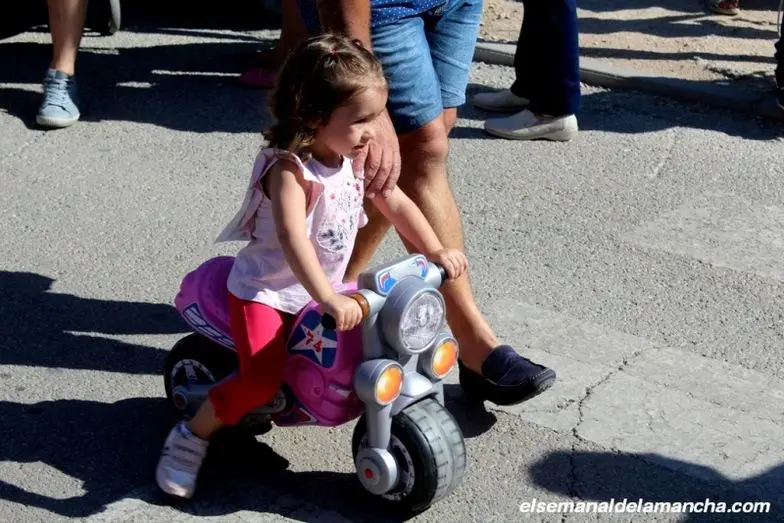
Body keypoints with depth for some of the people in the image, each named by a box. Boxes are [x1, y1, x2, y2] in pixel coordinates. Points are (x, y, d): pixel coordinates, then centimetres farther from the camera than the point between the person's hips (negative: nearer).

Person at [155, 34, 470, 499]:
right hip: (266, 292, -8)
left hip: (325, 289, 8)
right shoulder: (290, 170, -29)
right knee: (263, 380, -21)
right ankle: (190, 438, 0)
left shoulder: (357, 160, -3)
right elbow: (293, 238, -42)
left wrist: (437, 251, 1)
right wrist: (328, 299, -52)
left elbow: (396, 204, 9)